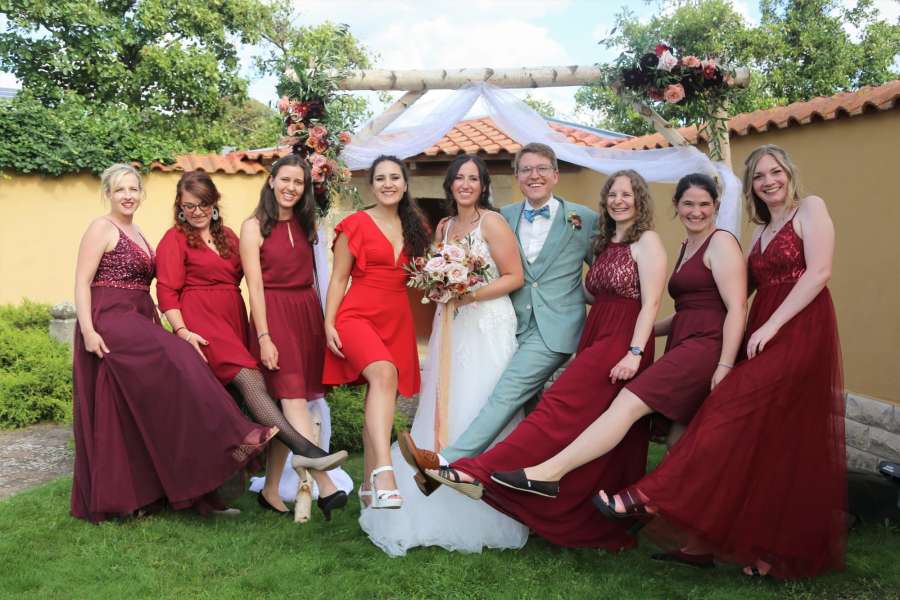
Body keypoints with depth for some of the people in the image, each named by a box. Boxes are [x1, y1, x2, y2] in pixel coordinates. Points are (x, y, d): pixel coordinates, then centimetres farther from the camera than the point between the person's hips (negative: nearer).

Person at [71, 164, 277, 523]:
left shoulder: (138, 235, 20)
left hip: (136, 322, 9)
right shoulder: (102, 228, -4)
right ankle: (225, 441, -23)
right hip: (109, 321, -9)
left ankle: (130, 492, 14)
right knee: (175, 363, -23)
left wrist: (156, 327, 19)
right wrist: (87, 331, -22)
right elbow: (82, 282, -11)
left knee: (133, 413, 7)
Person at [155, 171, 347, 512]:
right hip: (201, 323, -6)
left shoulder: (227, 236, 22)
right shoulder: (175, 240, 5)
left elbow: (239, 277, 25)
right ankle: (304, 449, -34)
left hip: (233, 321, 6)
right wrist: (182, 331, -14)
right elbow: (167, 291, -3)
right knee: (250, 380, -23)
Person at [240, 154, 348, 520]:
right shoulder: (254, 227, -1)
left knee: (286, 406, 6)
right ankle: (324, 486, -17)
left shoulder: (304, 225, 15)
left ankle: (271, 489, 14)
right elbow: (255, 287, -7)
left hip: (307, 314, 6)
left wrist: (321, 322, 9)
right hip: (274, 316, -6)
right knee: (294, 399, -12)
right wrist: (264, 338, -14)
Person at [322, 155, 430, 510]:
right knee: (384, 374, -31)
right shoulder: (356, 224, 1)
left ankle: (369, 484, 19)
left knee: (379, 400, 8)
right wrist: (328, 324, -7)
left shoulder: (414, 228, 15)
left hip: (398, 320, 5)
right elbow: (338, 279, 1)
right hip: (358, 314, -5)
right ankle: (384, 474, -39)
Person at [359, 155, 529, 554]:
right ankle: (444, 510, 18)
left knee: (479, 413, -3)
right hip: (450, 326, 7)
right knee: (443, 414, 6)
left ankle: (481, 517, 10)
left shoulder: (492, 222, -6)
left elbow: (514, 276, -9)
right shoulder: (443, 227, 14)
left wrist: (472, 295, -18)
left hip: (487, 328, -6)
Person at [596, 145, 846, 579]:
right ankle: (775, 550, 9)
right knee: (771, 438, 4)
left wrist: (771, 325, -18)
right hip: (765, 335, 7)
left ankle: (658, 498, -20)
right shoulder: (761, 232, 22)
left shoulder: (810, 209, 1)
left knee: (737, 415, -17)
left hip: (800, 330, -7)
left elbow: (819, 271, -12)